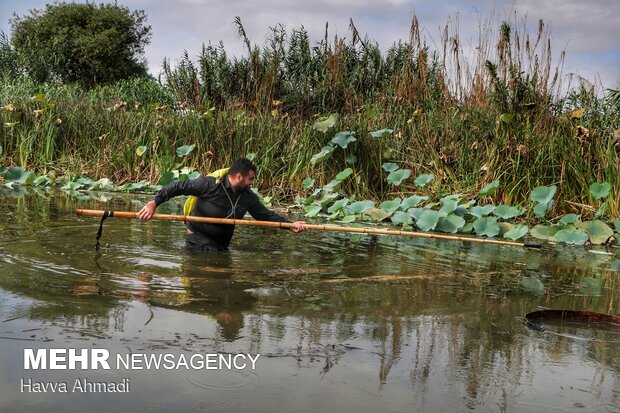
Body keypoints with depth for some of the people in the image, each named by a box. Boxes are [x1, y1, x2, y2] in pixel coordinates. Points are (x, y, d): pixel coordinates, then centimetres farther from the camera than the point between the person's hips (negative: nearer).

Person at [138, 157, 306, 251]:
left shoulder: (248, 198, 0)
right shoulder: (209, 185, -19)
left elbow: (266, 215, 8)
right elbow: (178, 187, -15)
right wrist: (154, 202, -22)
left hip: (221, 242, 7)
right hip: (198, 236, -7)